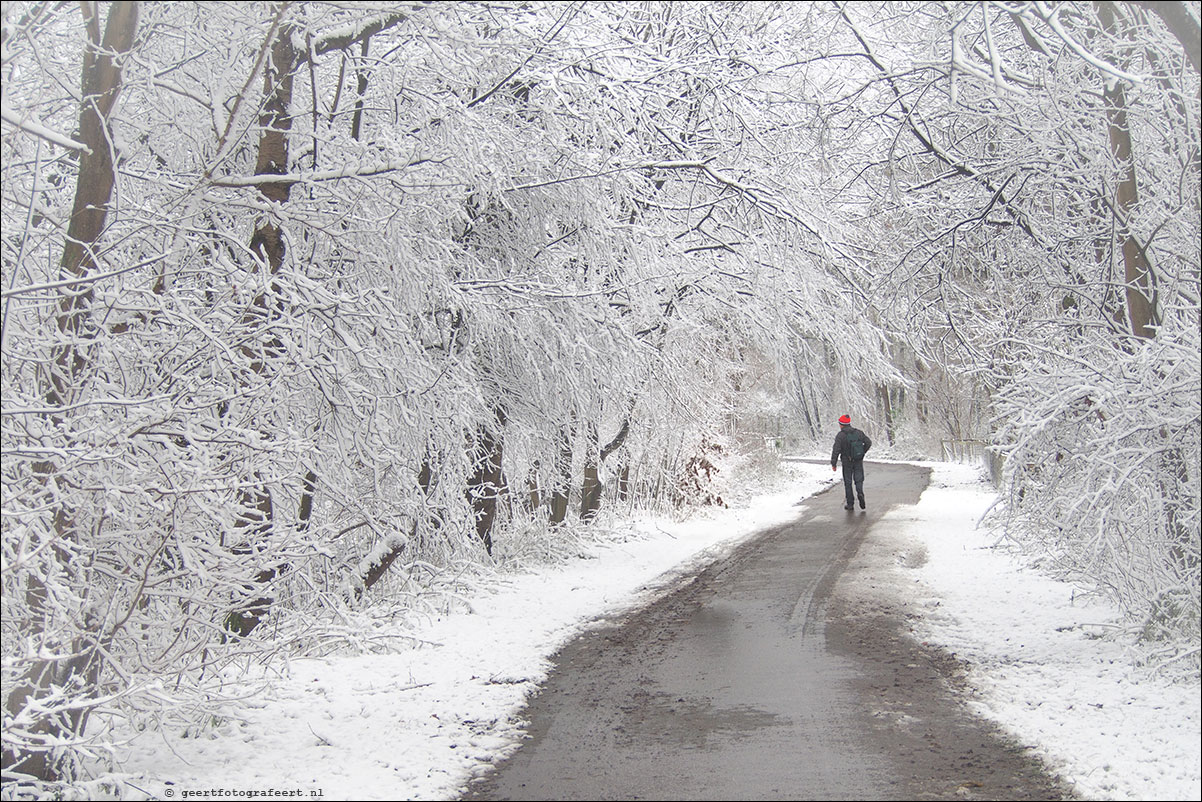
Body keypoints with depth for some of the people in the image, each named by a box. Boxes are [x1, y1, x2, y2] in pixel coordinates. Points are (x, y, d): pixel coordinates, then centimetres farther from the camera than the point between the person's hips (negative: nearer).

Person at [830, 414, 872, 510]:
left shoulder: (840, 435, -11)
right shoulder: (858, 432, 3)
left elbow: (836, 450, -16)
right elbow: (868, 443, 4)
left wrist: (833, 463, -11)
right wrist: (862, 453, 15)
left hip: (847, 462, -3)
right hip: (859, 461, 3)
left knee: (848, 482, 8)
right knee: (859, 480, 11)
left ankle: (850, 503, 10)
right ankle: (860, 493, -19)